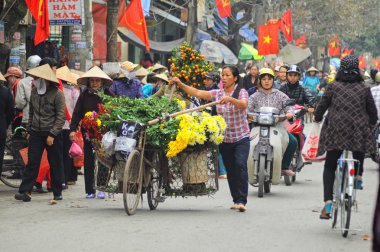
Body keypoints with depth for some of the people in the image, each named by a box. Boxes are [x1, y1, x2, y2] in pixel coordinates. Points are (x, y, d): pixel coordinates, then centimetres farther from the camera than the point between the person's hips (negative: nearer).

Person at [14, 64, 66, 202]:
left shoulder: (57, 94, -10)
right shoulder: (34, 91, 9)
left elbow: (61, 116, -11)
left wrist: (52, 134, -16)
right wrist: (29, 130, 13)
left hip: (52, 134, -4)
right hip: (36, 133, 4)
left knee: (55, 164, 4)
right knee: (32, 162, -4)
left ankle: (57, 193, 13)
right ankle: (25, 191, -8)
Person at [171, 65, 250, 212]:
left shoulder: (241, 92, -4)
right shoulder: (217, 94, 6)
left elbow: (243, 104, -25)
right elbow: (197, 93, -4)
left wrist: (230, 99, -42)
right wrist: (181, 85, -16)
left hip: (241, 138, -4)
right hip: (224, 138, 4)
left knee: (240, 166, -17)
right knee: (230, 170, 7)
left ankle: (242, 201, -19)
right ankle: (236, 200, 17)